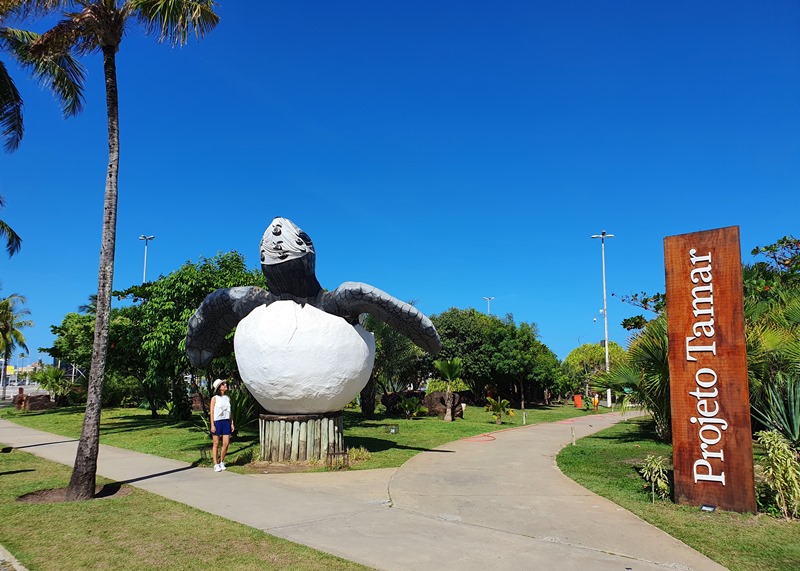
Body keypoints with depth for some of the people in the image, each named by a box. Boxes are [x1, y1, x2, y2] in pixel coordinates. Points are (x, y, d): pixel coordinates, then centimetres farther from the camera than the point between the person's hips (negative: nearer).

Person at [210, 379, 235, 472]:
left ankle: (221, 462, 17)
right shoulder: (215, 398, -3)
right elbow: (212, 412, -4)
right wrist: (212, 425, -11)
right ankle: (216, 464, 9)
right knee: (216, 444, 2)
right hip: (217, 422, -4)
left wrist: (232, 424, 10)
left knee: (226, 443, 0)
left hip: (226, 422, 4)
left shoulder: (227, 398, 11)